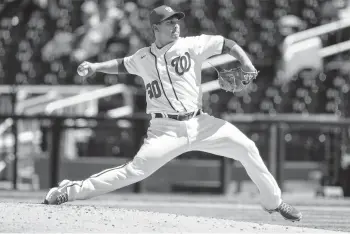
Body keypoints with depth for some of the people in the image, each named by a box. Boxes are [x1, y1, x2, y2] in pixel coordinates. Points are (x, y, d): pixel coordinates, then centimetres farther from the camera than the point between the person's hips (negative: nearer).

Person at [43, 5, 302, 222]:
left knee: (246, 148, -5)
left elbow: (227, 44, 2)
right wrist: (96, 67, 10)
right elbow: (122, 65, 25)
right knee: (136, 170, -21)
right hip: (166, 130, -2)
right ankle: (72, 190, -17)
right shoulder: (143, 58, 5)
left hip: (199, 124, 2)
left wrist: (247, 65, -13)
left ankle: (273, 201, 14)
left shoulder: (191, 45, 0)